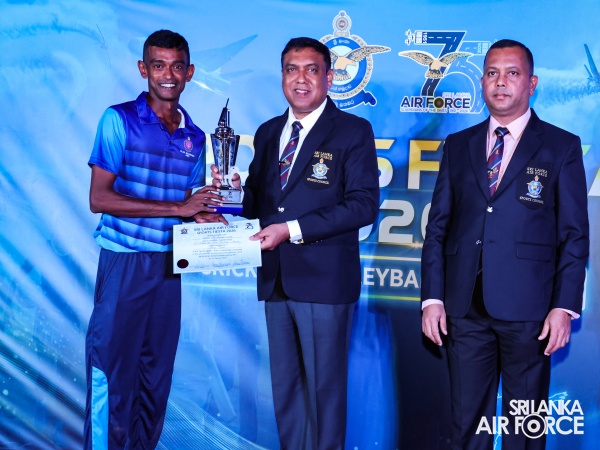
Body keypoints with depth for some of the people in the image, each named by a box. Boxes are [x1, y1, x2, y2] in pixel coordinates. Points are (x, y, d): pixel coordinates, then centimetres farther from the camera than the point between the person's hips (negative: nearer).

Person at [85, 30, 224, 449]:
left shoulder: (195, 137, 10)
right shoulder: (120, 120, -5)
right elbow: (100, 198, -13)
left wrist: (205, 216, -5)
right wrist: (179, 207, -17)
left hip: (169, 265, 5)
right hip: (125, 261, -5)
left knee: (156, 374, 11)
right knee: (112, 373, 0)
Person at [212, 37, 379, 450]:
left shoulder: (353, 131, -5)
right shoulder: (268, 132, 14)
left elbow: (364, 204, -14)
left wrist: (293, 229, -19)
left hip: (325, 278, -6)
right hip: (276, 278, 6)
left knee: (325, 387, 5)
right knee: (285, 385, 15)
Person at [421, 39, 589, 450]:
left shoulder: (562, 147, 2)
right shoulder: (458, 146, 11)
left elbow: (574, 236, -1)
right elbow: (438, 227, 9)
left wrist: (565, 307, -8)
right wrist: (432, 298, 2)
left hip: (528, 310, -2)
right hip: (465, 308, 3)